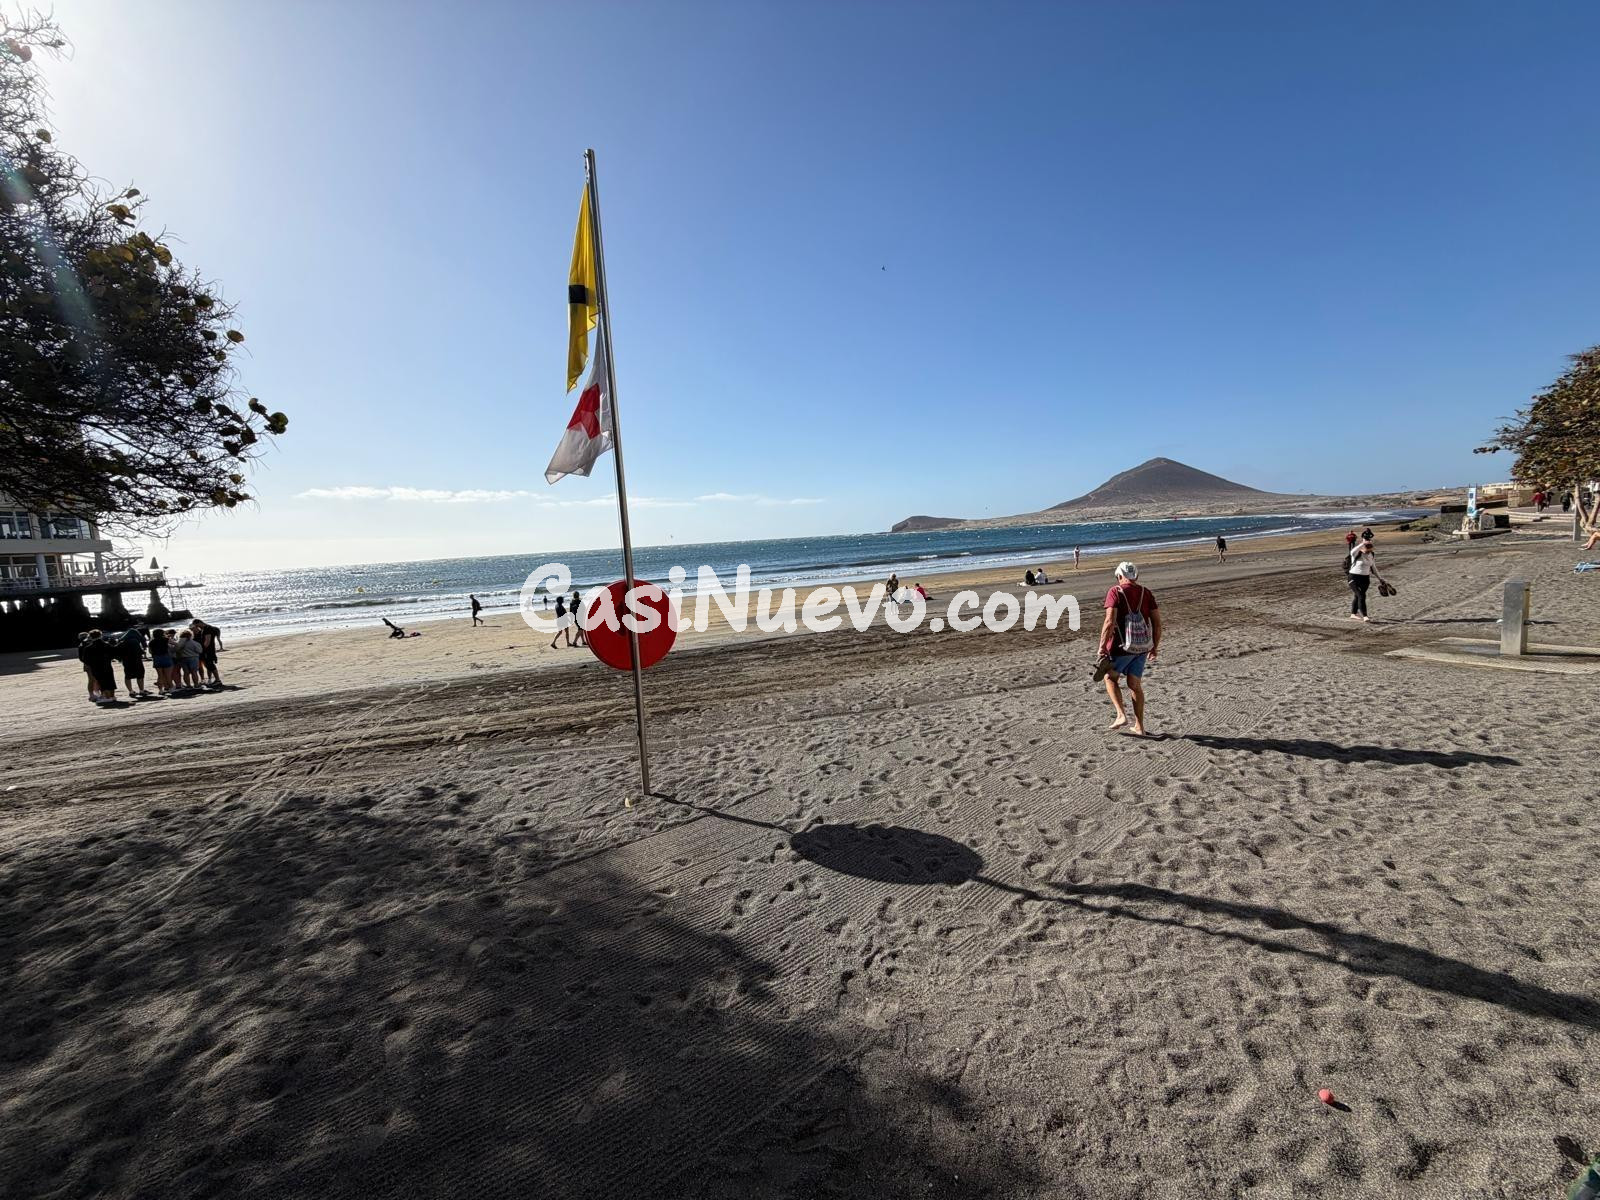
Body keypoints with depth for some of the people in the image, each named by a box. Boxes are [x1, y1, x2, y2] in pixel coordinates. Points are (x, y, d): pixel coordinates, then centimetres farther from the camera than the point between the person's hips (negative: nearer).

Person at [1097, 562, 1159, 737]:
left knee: (1110, 677, 17)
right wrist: (1155, 647, 16)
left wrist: (1102, 647, -16)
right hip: (1143, 647, 5)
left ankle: (1121, 715, 4)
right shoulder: (1146, 593, 6)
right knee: (1135, 684, 15)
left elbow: (1110, 621, -19)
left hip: (1122, 646, -5)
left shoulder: (1115, 592, -10)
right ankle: (1139, 727, 19)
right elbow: (1157, 621, 6)